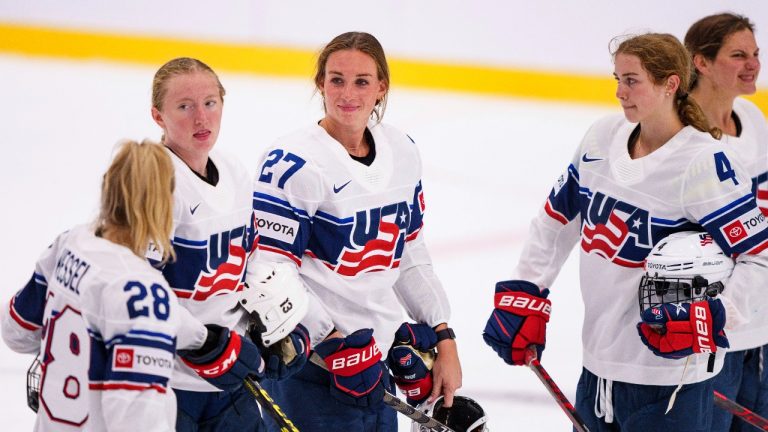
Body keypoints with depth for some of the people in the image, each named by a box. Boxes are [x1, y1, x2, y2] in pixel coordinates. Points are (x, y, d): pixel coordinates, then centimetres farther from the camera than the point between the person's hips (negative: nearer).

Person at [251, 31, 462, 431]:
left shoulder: (402, 153, 8)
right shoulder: (292, 164, -15)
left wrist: (442, 338, 13)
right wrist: (335, 341, -19)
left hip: (377, 359, 7)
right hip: (310, 365, -7)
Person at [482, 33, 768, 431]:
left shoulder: (703, 163, -18)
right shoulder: (602, 138, 4)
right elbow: (556, 219, 15)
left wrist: (708, 315, -28)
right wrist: (522, 298, 9)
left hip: (670, 371, -8)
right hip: (600, 361, 8)